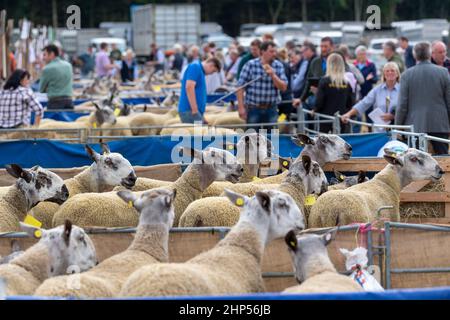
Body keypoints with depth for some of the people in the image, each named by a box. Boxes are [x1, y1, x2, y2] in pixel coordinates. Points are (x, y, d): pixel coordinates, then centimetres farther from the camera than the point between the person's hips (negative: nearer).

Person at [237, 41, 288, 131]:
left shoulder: (278, 66, 4)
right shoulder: (250, 65, -3)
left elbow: (283, 88, -1)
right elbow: (240, 87, -4)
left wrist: (273, 75, -14)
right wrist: (241, 107, -9)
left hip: (271, 110, 2)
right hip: (253, 109, -2)